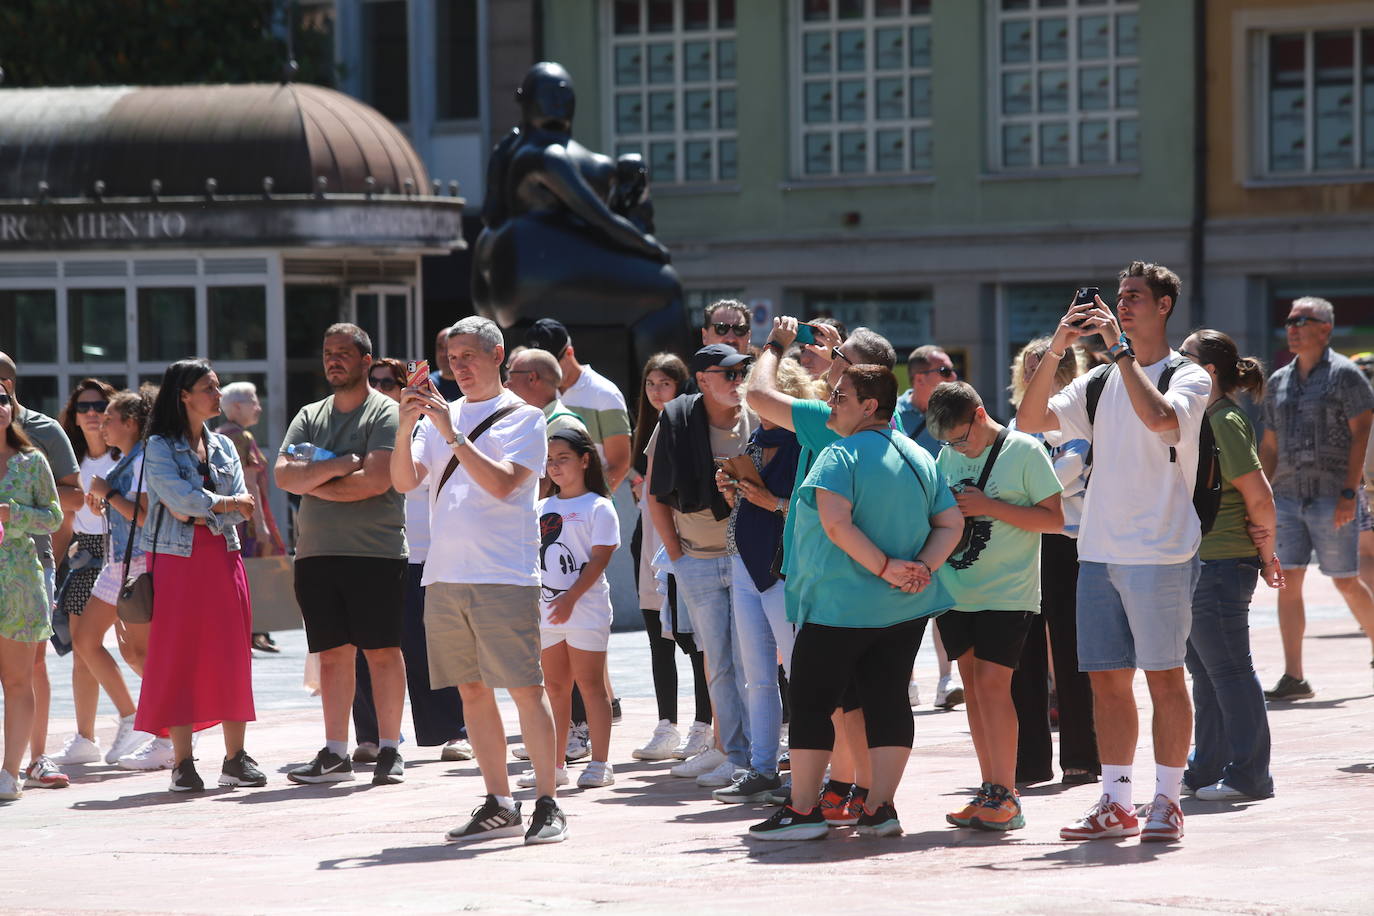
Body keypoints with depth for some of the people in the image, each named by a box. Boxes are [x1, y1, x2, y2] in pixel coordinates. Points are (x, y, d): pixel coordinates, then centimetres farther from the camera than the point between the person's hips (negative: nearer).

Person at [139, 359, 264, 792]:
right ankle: (182, 762, -2)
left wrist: (198, 512, -11)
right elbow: (179, 497, -16)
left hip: (222, 558, 5)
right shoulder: (159, 447, -1)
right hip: (176, 560, -5)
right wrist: (222, 504, -8)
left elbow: (242, 508, 3)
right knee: (178, 656, -4)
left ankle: (236, 757, 7)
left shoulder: (223, 446, 14)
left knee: (231, 654, 2)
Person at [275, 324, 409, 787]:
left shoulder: (386, 413, -2)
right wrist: (338, 466, -12)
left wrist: (313, 483, -4)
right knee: (333, 653, 6)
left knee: (383, 651, -3)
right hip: (316, 552, 5)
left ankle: (389, 749, 2)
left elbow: (375, 480, -15)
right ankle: (335, 753, 10)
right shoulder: (310, 416, 15)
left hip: (376, 552, -5)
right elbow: (283, 476, 2)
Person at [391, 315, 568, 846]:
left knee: (525, 688, -9)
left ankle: (548, 806, -7)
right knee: (472, 691, 7)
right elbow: (405, 481, 6)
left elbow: (502, 484, -13)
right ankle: (498, 805, 13)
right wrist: (404, 430, -9)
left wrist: (453, 436, -17)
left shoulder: (522, 418, 1)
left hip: (506, 576, -5)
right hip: (445, 576, 5)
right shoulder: (441, 416, 15)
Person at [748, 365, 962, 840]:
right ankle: (880, 806, 4)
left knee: (811, 701, 2)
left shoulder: (840, 455, -11)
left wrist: (884, 566, -18)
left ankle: (803, 809, 2)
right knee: (887, 699, 7)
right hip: (905, 608, 6)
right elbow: (951, 524, 9)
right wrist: (921, 567, -2)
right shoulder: (919, 458, 10)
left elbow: (836, 523, -24)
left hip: (840, 604, -6)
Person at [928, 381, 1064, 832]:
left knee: (991, 682, -13)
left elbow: (1055, 519, -9)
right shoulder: (948, 457, 10)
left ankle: (1005, 796, -10)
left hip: (1007, 594, -6)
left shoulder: (1023, 451, -7)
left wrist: (989, 507, -16)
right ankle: (990, 791, 12)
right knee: (973, 685, 6)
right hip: (956, 590, 6)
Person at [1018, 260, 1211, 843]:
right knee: (1107, 678, 6)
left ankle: (1166, 802, 4)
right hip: (1098, 551, 6)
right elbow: (1030, 420, 6)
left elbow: (1161, 418, -23)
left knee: (1163, 676, -2)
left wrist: (1120, 346, -18)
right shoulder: (1100, 382, 15)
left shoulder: (1187, 377, -1)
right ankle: (1116, 805, 13)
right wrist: (1057, 349, -5)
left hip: (1160, 551, -5)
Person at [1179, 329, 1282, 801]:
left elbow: (1259, 497, -17)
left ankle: (1249, 776, -1)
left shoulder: (1225, 423, -15)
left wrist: (1265, 553, -6)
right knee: (1206, 673, 15)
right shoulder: (1202, 421, 15)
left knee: (1229, 669, -5)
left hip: (1220, 567, -10)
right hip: (1195, 565, 10)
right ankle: (1208, 770, 23)